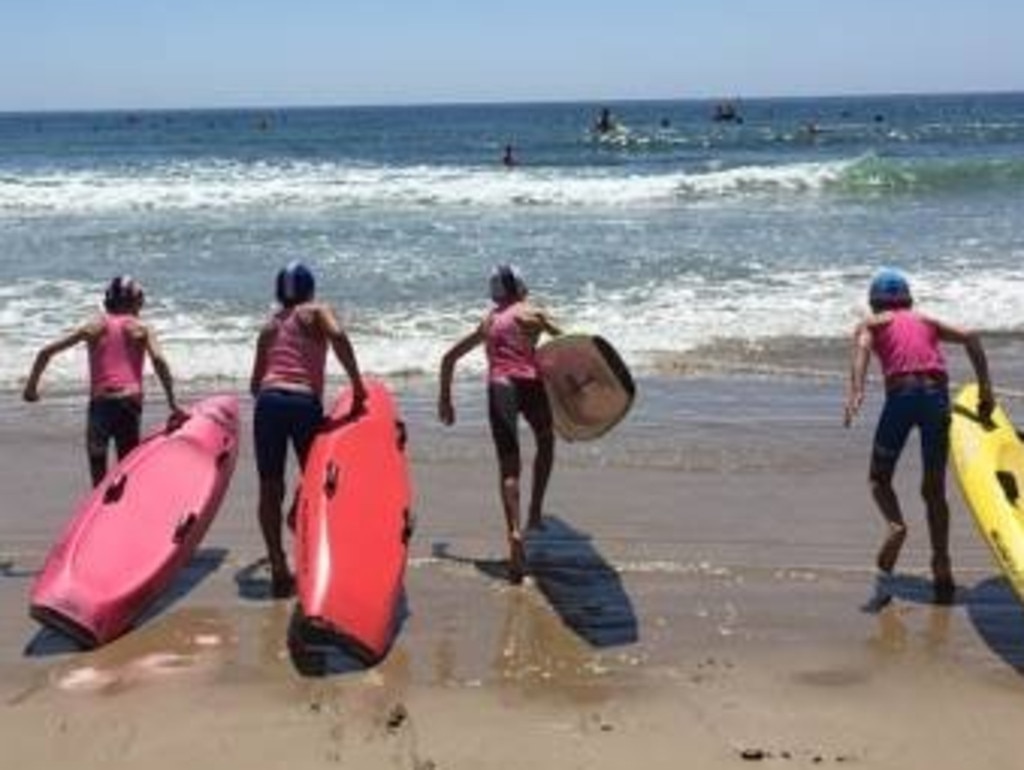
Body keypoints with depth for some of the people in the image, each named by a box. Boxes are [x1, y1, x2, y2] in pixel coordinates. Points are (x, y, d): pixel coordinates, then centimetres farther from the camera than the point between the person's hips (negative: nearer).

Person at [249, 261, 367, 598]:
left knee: (270, 489, 6)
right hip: (304, 403, -3)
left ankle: (278, 568, 2)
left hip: (268, 401, 4)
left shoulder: (269, 326, 24)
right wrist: (356, 383, -8)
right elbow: (337, 336, -12)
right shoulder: (316, 311, 11)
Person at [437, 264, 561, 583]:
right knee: (545, 441, 27)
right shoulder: (532, 313, 12)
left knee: (508, 467, 1)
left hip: (498, 389, 2)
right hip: (530, 384, -2)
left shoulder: (487, 322, 24)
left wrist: (445, 399, 31)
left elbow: (449, 358, 26)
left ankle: (514, 531, -21)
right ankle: (535, 511, 19)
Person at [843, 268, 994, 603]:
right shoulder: (925, 320, 28)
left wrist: (856, 392, -19)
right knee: (934, 489, 12)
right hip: (937, 395, 3)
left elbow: (862, 347, -5)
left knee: (879, 478, 14)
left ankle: (895, 525, -16)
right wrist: (984, 387, 9)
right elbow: (969, 338, 13)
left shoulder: (871, 324, 18)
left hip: (901, 394, -3)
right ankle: (942, 570, 4)